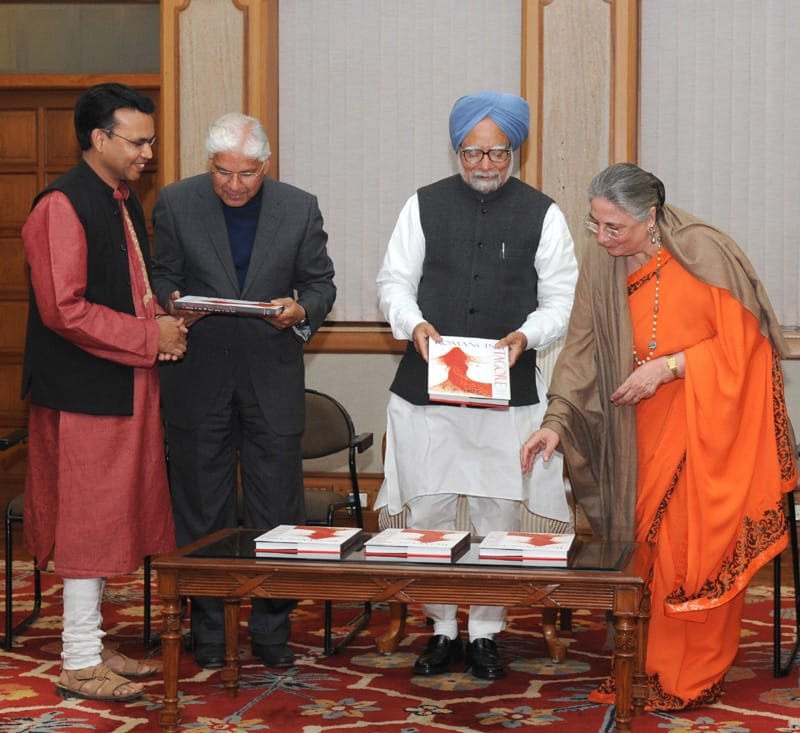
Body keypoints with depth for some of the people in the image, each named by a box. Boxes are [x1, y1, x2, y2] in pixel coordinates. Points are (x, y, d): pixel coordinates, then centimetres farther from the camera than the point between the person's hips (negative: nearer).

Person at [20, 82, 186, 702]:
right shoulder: (63, 206, -15)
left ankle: (91, 644, 26)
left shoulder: (124, 203, 15)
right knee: (88, 519, -2)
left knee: (106, 521, 15)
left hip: (127, 388, 9)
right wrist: (149, 337, -16)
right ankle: (79, 663, 7)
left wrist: (164, 321, 4)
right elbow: (64, 310, -22)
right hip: (85, 392, -9)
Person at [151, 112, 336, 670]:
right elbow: (163, 276, 5)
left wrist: (302, 309, -14)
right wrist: (173, 304, -17)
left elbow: (320, 283, 7)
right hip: (198, 376, 0)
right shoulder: (176, 203, 0)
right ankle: (208, 629, 18)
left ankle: (272, 629, 16)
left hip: (272, 373, 0)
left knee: (277, 509, 3)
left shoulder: (300, 208, 1)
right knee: (202, 508, 7)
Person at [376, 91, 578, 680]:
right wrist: (413, 323, -12)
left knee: (500, 516, 5)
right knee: (429, 513, 4)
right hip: (428, 388, 1)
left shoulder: (542, 213, 4)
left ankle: (486, 635, 18)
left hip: (509, 392, -1)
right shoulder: (425, 205, 7)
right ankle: (443, 631, 18)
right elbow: (395, 279, 8)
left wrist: (526, 335, -15)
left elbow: (562, 299, 4)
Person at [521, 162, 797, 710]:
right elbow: (582, 351, -2)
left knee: (697, 548, -2)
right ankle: (646, 666, 15)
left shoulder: (703, 253, -16)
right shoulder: (601, 265, -3)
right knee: (645, 546, 5)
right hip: (646, 430, 5)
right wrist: (556, 422, -12)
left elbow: (740, 341, -11)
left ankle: (694, 678, 10)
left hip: (709, 421, -4)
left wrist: (667, 367, -19)